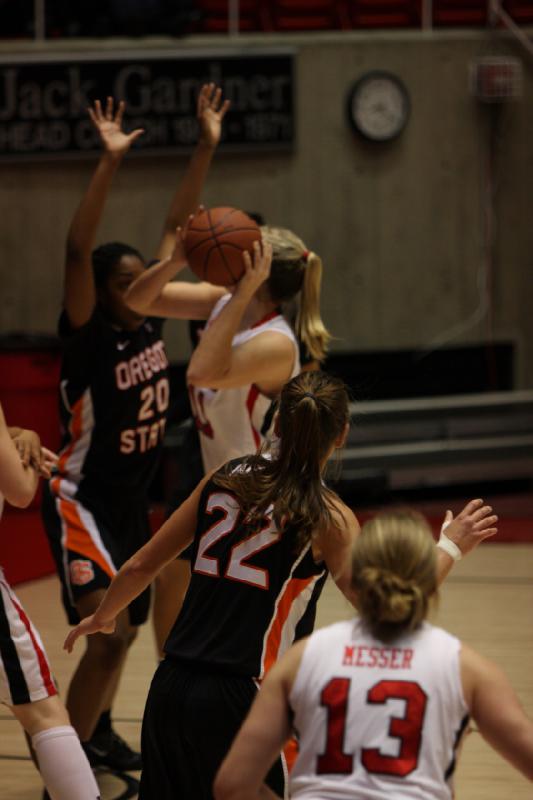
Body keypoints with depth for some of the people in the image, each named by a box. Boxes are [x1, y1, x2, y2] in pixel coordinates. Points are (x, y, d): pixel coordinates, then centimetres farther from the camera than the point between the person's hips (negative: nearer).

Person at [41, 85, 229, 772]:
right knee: (108, 632, -19)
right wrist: (111, 162, -40)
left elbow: (178, 226, 2)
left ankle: (98, 733, 43)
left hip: (132, 502, 8)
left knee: (124, 632, 20)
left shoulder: (148, 321, -2)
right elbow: (78, 250, -33)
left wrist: (206, 147, -2)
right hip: (81, 500, -8)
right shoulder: (88, 335, -18)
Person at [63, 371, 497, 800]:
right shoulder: (327, 518, -7)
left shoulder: (225, 479, 8)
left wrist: (101, 618, 32)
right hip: (239, 700, -6)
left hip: (171, 687, 6)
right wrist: (450, 547, 3)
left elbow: (141, 566, 13)